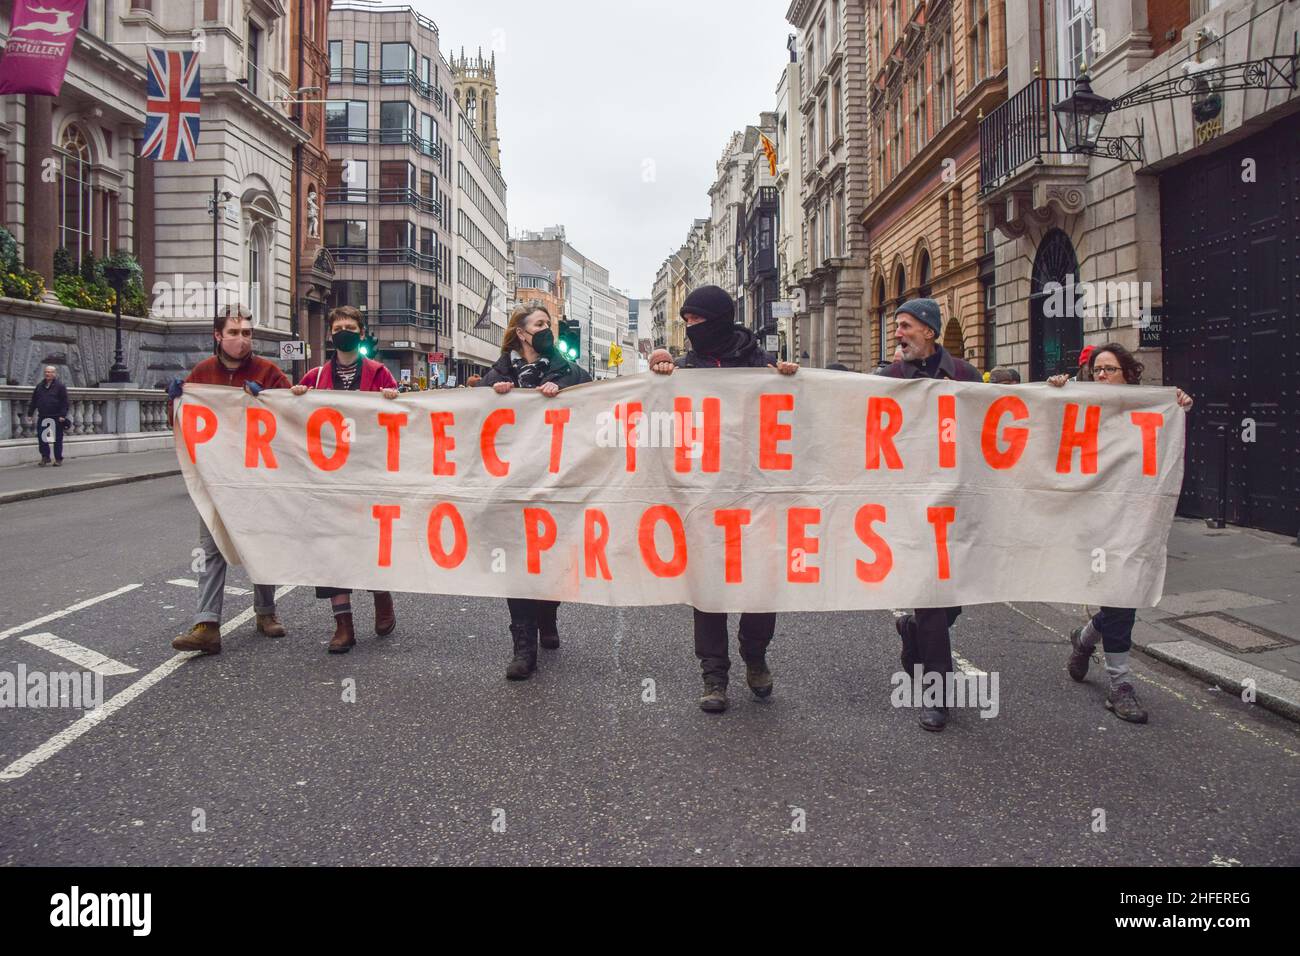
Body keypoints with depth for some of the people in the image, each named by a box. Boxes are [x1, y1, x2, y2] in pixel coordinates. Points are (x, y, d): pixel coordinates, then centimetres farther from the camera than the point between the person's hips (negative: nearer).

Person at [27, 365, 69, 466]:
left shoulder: (60, 386, -2)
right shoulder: (39, 386, 12)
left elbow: (64, 402, -7)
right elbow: (33, 401, 16)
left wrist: (63, 415, -14)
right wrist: (30, 414, 12)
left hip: (56, 418, -4)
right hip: (42, 417, 4)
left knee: (57, 439, 1)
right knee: (41, 436, 1)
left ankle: (58, 459, 9)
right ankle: (45, 457, 12)